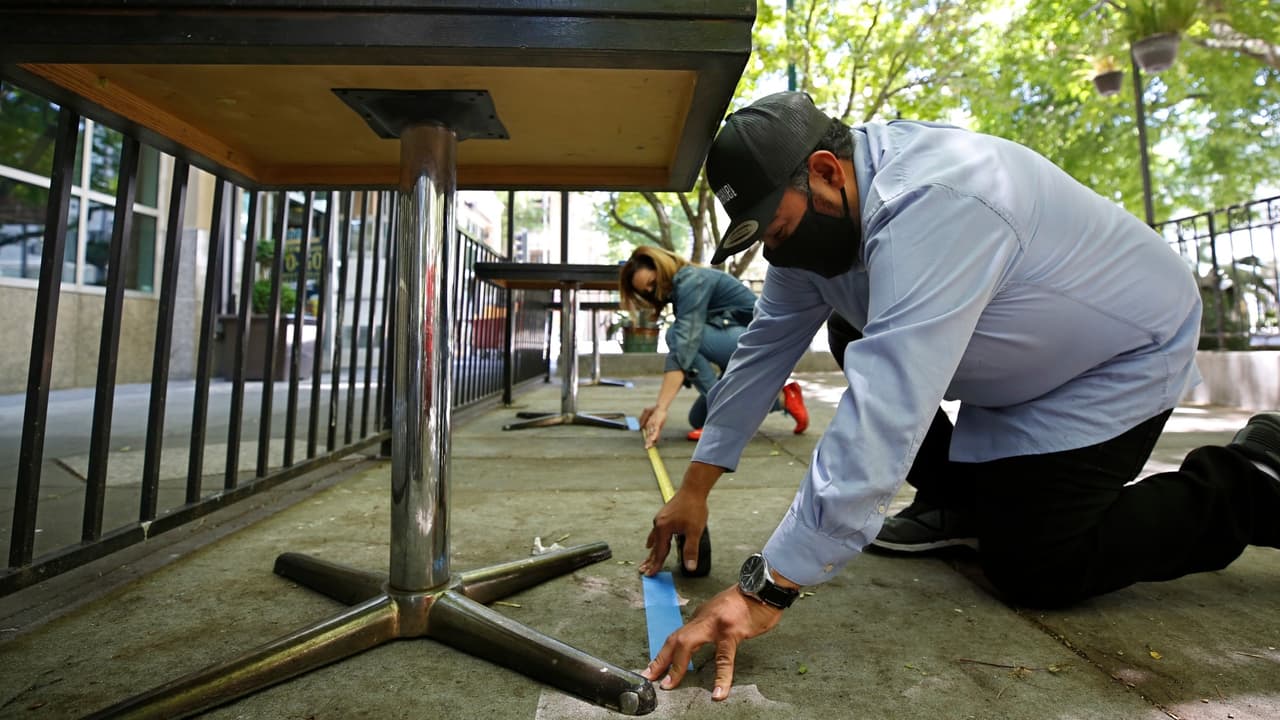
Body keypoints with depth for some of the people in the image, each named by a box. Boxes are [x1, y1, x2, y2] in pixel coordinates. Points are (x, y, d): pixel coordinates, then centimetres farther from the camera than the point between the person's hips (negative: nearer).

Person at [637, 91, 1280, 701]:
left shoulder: (932, 204, -37)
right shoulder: (813, 210, -10)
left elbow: (883, 415, -45)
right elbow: (764, 347, -9)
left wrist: (765, 590, -43)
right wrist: (695, 487, -9)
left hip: (1123, 353, -8)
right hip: (1014, 364, 8)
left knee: (1029, 570, -10)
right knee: (853, 335, -2)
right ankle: (956, 501, 9)